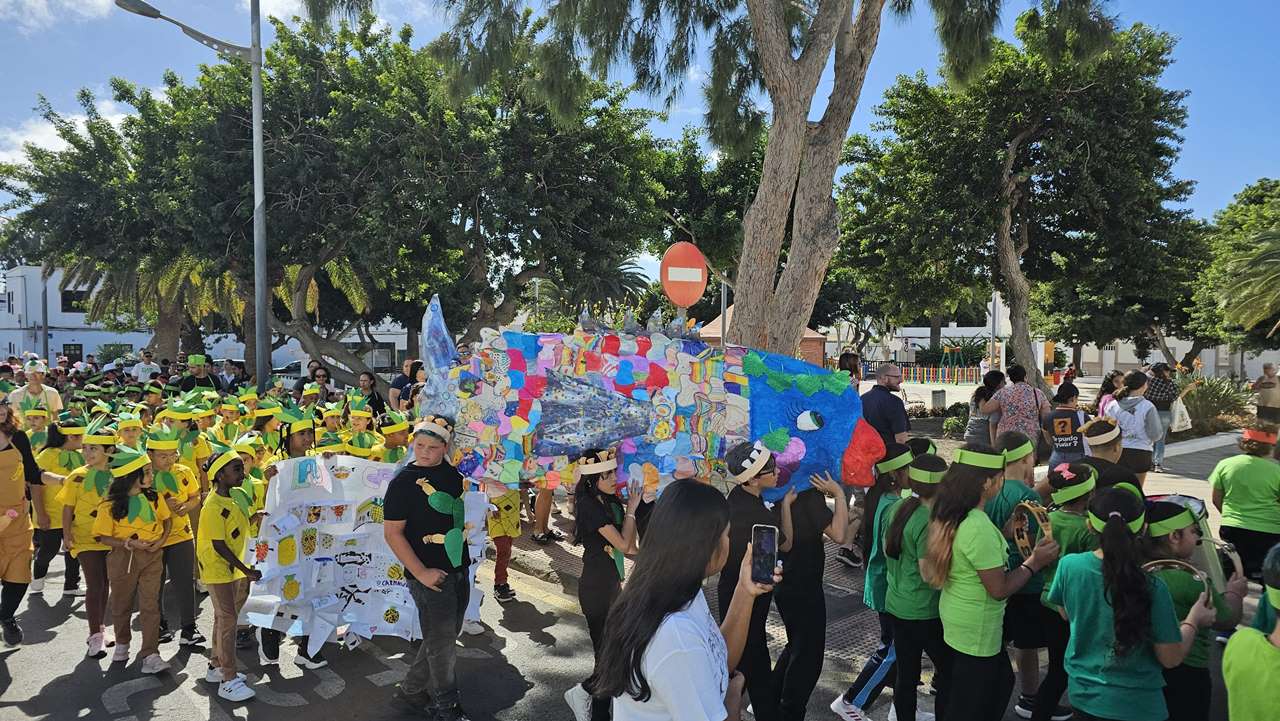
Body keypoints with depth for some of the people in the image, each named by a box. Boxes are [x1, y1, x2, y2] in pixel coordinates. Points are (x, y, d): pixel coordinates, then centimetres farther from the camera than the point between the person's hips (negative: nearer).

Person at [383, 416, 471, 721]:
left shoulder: (452, 472, 4)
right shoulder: (403, 481, -13)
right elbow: (392, 533, -14)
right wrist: (421, 572, -16)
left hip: (460, 569, 7)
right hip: (431, 575, -6)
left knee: (446, 637, 17)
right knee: (441, 643, 5)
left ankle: (411, 691, 34)